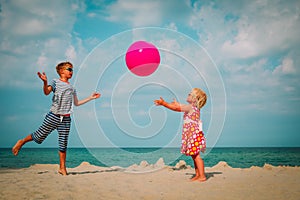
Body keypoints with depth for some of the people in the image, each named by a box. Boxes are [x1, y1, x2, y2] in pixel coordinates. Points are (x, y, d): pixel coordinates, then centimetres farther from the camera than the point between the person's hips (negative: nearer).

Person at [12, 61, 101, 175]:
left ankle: (62, 168, 8)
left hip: (66, 119, 4)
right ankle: (22, 142, 27)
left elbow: (77, 103, 26)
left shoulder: (72, 88, 21)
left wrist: (91, 98, 25)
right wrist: (45, 82, -30)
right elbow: (47, 92, -12)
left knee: (63, 144, 1)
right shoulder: (56, 82, 4)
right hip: (53, 116, -4)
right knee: (40, 136, -1)